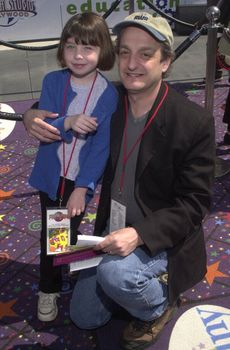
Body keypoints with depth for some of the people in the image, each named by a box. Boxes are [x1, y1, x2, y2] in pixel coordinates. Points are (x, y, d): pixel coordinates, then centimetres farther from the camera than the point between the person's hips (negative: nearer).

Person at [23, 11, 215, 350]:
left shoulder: (195, 122, -22)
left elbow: (194, 203, -18)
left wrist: (139, 234, -32)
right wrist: (34, 115, -15)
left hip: (161, 237, -5)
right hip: (113, 232, 5)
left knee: (114, 273, -34)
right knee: (84, 317, 10)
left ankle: (159, 304, 1)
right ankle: (141, 280, 32)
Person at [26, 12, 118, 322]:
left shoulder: (109, 94, -14)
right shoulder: (52, 81, -8)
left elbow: (102, 145, -16)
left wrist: (82, 187, -21)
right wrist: (68, 123, -32)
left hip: (80, 179, -2)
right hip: (50, 175, 2)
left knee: (70, 232, 14)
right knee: (49, 233, 13)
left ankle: (65, 275, 41)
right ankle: (48, 290, 31)